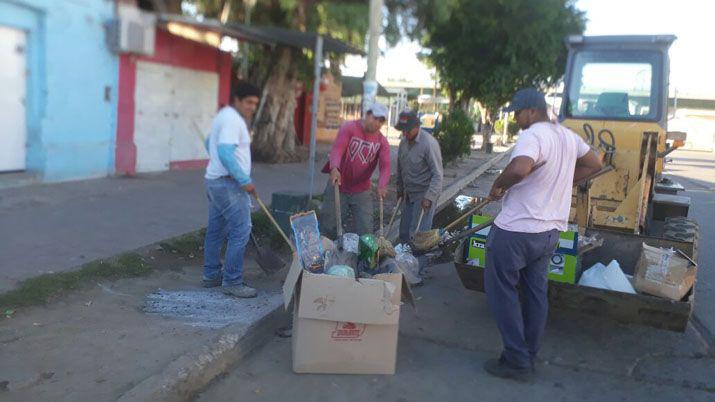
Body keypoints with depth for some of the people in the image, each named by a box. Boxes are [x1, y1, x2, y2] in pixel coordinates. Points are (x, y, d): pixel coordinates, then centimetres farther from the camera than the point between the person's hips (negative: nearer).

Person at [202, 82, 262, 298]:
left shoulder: (225, 116, 18)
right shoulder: (232, 119, -15)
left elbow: (210, 143, 28)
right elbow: (226, 153, -26)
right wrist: (245, 180, -25)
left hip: (215, 181, 11)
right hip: (228, 184, -11)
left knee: (216, 230, 15)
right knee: (241, 231, -9)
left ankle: (211, 275, 24)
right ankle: (232, 282, -5)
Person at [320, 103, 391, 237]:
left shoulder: (382, 142, -2)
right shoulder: (348, 128, -10)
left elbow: (385, 166, -15)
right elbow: (337, 148, -26)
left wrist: (382, 185, -36)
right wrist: (335, 168, -46)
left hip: (362, 191, 3)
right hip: (338, 186, -2)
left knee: (366, 231, 2)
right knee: (329, 227, 5)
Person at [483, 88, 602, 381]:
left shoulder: (532, 135, -19)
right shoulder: (568, 136, 9)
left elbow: (519, 169, -38)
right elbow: (594, 165, 23)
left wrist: (498, 186, -19)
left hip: (516, 231, -9)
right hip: (550, 231, 9)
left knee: (502, 291, 5)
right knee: (536, 293, 16)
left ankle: (517, 361, 9)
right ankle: (529, 359, 27)